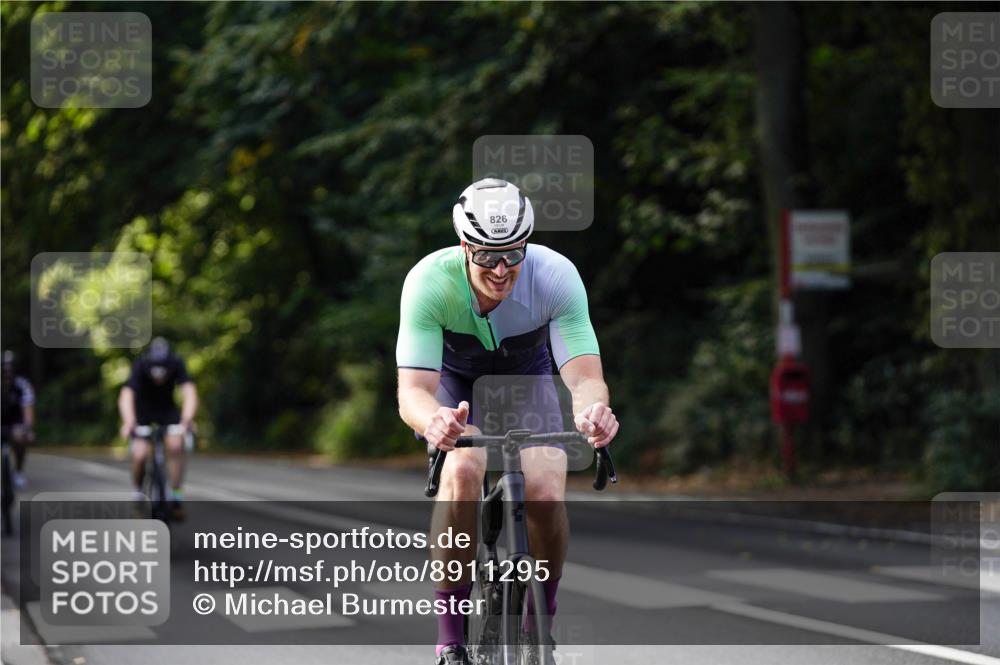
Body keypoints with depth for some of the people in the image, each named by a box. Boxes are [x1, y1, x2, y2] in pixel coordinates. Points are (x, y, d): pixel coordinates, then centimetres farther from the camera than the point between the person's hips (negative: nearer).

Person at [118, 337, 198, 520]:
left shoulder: (177, 364, -27)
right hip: (141, 410, -1)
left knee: (175, 445, -25)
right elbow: (126, 396, -45)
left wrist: (186, 420, -56)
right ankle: (138, 493, 7)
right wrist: (128, 422, -63)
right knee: (139, 455, -21)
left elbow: (189, 393, -38)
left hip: (167, 409, 1)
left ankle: (175, 497, -11)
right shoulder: (140, 366, -32)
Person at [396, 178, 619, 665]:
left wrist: (591, 408, -62)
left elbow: (586, 376, -37)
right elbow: (412, 392, -39)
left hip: (527, 375, 1)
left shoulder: (556, 276, -32)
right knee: (462, 472, -31)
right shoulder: (429, 282, -34)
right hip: (454, 377, -1)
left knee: (546, 494, -23)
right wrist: (433, 420, -64)